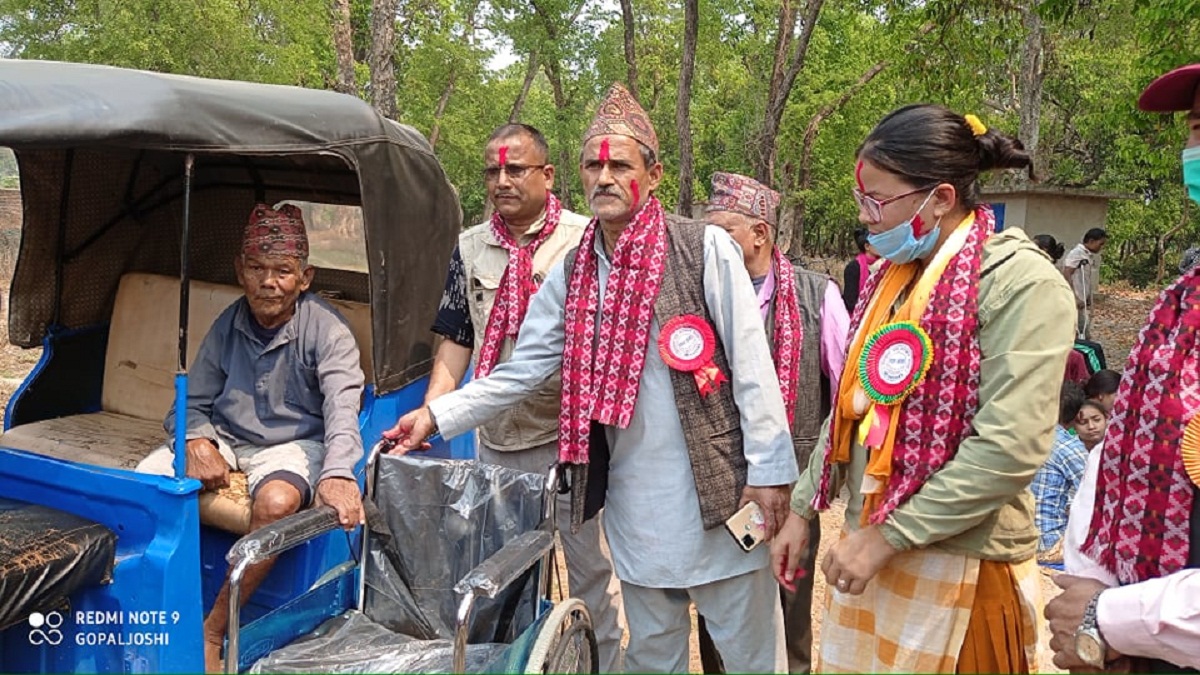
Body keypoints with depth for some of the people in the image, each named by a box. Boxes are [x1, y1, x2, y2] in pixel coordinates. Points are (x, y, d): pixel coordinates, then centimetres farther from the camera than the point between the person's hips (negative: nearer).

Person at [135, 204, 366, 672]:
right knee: (143, 482, -19)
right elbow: (194, 401, 7)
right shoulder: (228, 325, 1)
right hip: (224, 436, 5)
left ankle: (211, 634, -16)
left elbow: (342, 406, -27)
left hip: (292, 442, -4)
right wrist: (197, 442, -17)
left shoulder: (327, 329, -14)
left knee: (277, 501, -35)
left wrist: (337, 473, -45)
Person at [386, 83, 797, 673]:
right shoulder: (571, 274, 6)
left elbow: (751, 364, -9)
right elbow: (523, 371, 7)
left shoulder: (705, 248, -8)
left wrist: (768, 468, -11)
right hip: (632, 497, 5)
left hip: (714, 487, -4)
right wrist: (437, 415, 0)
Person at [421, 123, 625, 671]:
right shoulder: (470, 248, 7)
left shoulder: (585, 240, -5)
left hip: (574, 434, -4)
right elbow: (455, 342, 10)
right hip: (499, 437, 4)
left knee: (591, 567, 8)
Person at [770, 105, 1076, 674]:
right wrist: (802, 508, 13)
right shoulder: (891, 277, 8)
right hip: (870, 544, 7)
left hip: (962, 565, -6)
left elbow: (1011, 448, -22)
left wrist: (885, 537, -19)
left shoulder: (1020, 281, -15)